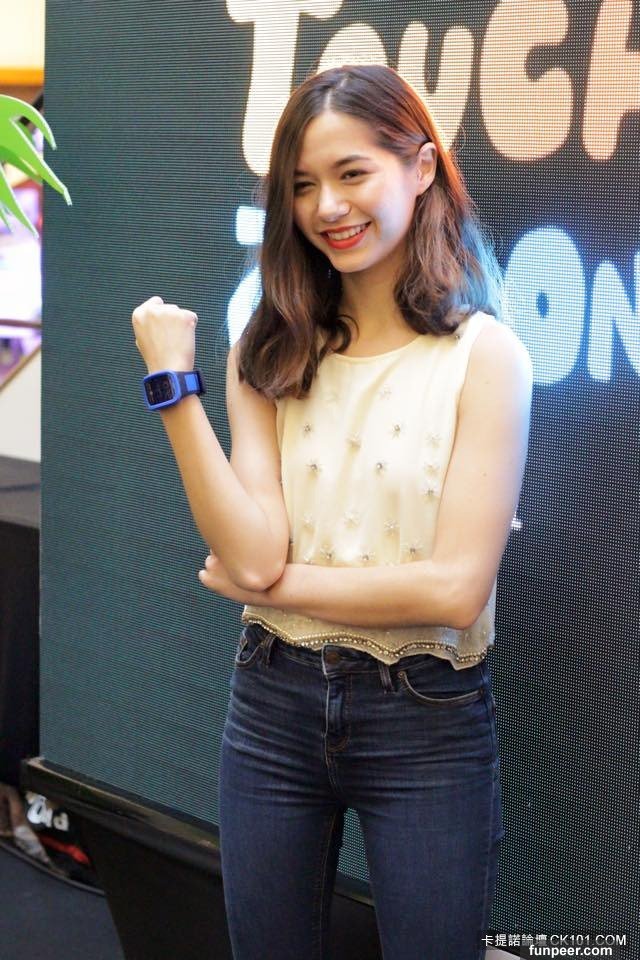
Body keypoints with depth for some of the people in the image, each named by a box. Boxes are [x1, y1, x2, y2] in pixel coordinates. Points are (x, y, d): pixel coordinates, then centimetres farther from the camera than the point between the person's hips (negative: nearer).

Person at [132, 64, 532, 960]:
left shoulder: (484, 353, -10)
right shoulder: (272, 354, 1)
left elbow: (456, 587, -16)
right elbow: (253, 554, -11)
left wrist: (276, 582, -10)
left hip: (427, 721, -3)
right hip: (273, 704, 4)